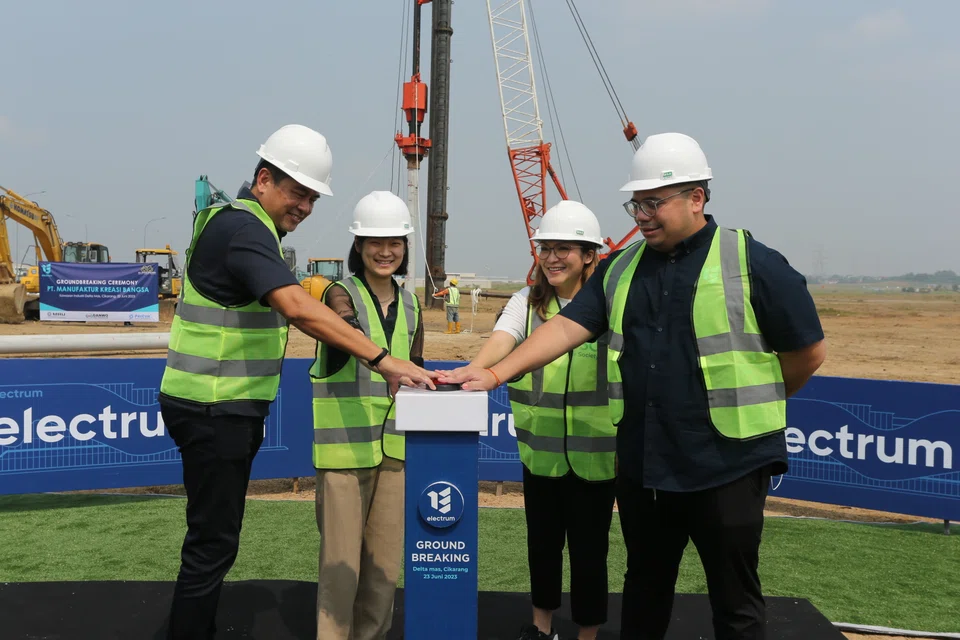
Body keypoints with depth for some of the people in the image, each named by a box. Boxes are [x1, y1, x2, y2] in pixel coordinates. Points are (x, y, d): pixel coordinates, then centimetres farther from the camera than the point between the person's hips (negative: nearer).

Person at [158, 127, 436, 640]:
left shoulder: (242, 223, 14)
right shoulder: (242, 228, -19)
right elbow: (298, 308, -34)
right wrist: (381, 360, -39)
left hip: (232, 409, 11)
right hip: (211, 409, -11)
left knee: (217, 535, 19)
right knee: (213, 540, -3)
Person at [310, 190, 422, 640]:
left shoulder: (410, 306, 11)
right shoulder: (342, 294, -5)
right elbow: (348, 332, -27)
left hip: (395, 447, 5)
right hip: (346, 446, -5)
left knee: (386, 557, 10)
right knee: (341, 557, -2)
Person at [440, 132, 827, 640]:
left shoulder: (751, 264, -6)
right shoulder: (620, 270, 8)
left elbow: (809, 351, -1)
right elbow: (566, 327, -2)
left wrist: (751, 404, 8)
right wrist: (495, 373, -14)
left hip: (727, 465, -4)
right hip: (641, 465, 5)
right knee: (644, 589, 20)